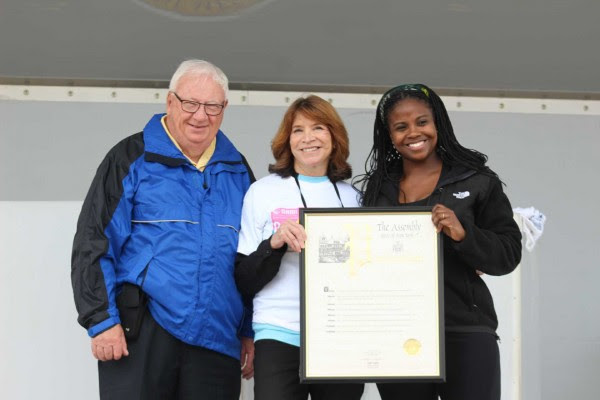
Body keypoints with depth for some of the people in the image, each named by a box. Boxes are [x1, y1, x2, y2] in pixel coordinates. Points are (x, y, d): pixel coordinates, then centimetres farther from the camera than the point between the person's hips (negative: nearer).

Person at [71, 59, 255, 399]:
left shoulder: (238, 171, 14)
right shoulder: (132, 158, 1)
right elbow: (93, 244, -3)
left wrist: (251, 331, 14)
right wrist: (102, 320, -10)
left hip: (218, 342, 4)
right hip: (139, 336, -4)